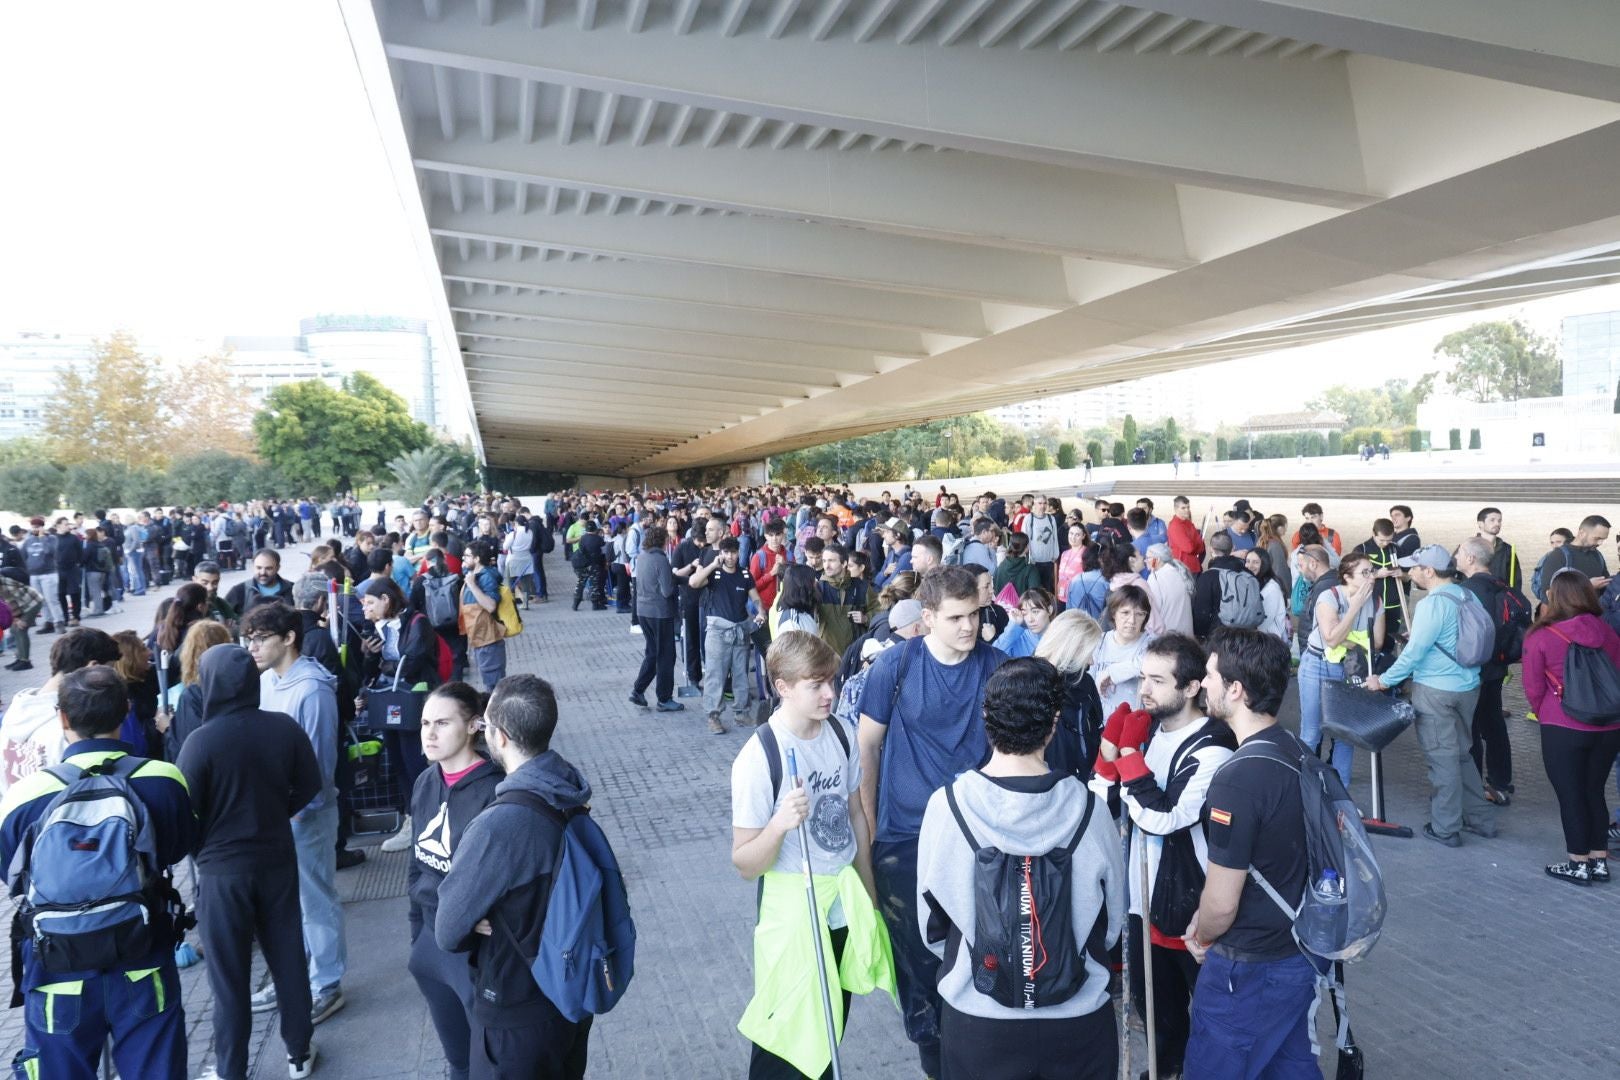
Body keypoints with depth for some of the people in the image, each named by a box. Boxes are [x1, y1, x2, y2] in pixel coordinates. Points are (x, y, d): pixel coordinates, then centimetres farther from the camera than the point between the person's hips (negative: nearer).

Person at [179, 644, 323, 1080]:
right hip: (277, 859, 3)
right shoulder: (285, 727, -9)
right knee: (288, 961, 16)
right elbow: (309, 787, 2)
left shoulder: (201, 741, -19)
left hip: (221, 869, -3)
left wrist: (201, 846, 8)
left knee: (229, 976, 11)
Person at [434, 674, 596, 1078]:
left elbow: (449, 932, -18)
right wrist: (490, 920, -4)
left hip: (519, 1012, -7)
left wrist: (478, 925, 2)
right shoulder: (572, 794, -7)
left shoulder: (498, 825, -31)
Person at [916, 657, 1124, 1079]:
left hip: (977, 1019, 0)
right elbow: (1113, 921, -2)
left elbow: (930, 925, -4)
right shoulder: (1088, 810, -16)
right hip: (1078, 1017, 1)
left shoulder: (946, 805, -17)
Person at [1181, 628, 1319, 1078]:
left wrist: (1200, 937, -1)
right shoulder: (1300, 752, -1)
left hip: (1249, 970, -8)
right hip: (1300, 951, 8)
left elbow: (1221, 903, -23)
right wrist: (1206, 922, 12)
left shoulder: (1238, 778, -28)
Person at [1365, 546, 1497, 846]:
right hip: (1469, 687, 8)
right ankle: (1481, 819, 28)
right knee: (1461, 754, 20)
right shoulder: (1469, 596, 5)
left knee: (1442, 759, 2)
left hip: (1436, 691, -8)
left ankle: (1445, 829, 11)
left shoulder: (1433, 604, -19)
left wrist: (1384, 680, -7)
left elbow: (1414, 652, -18)